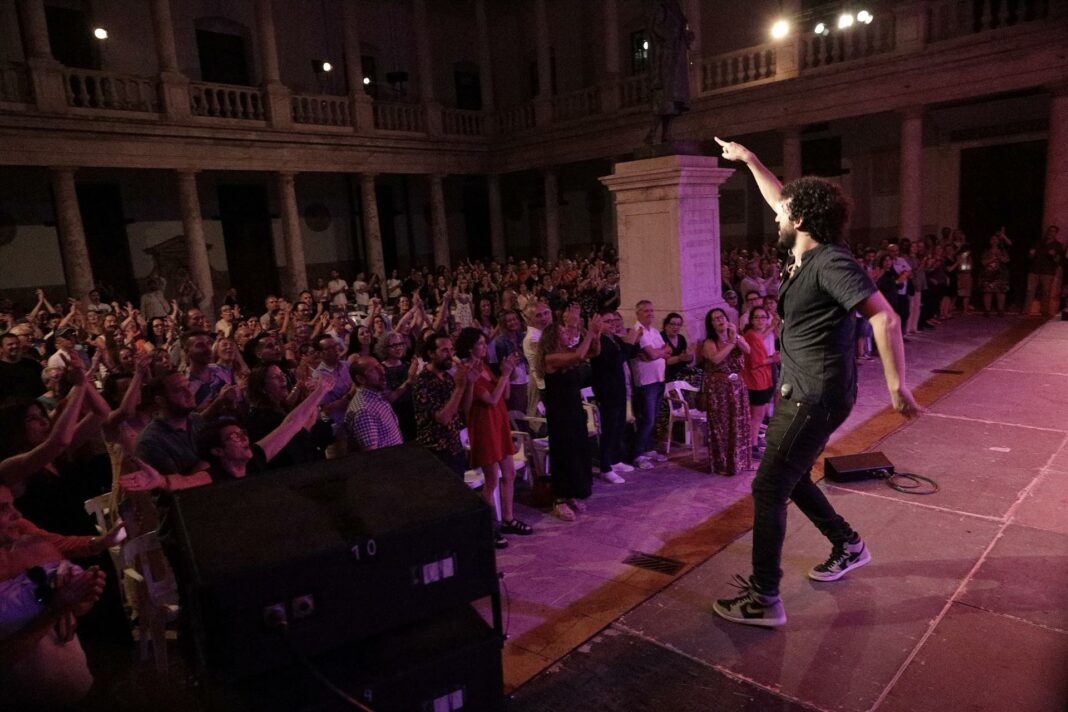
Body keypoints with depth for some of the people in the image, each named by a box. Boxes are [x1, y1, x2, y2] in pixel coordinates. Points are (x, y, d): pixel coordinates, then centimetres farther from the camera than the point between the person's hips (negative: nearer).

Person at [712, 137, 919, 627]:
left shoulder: (831, 262, -18)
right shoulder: (805, 253, 8)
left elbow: (885, 318, -25)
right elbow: (781, 199, 24)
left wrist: (896, 384, -30)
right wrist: (749, 160, 30)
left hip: (816, 396, -10)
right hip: (800, 391, 10)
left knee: (768, 489, -7)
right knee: (790, 477, 21)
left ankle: (764, 599, 2)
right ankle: (848, 545, 40)